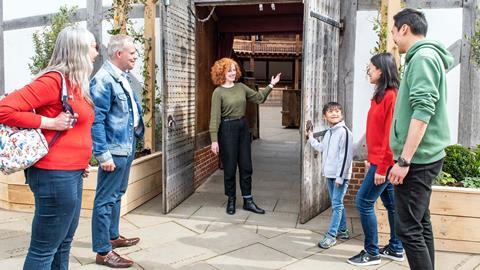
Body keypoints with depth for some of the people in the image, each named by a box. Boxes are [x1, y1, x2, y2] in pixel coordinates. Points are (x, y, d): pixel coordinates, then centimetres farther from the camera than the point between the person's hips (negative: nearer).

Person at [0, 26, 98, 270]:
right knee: (44, 249, 2)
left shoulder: (75, 84, 13)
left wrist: (81, 161, 14)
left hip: (71, 173, 9)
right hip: (55, 175, -9)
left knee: (63, 243, 19)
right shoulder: (54, 80, -15)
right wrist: (49, 123, -18)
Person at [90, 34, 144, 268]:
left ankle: (113, 236, 36)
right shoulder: (104, 80, -17)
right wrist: (103, 154, -23)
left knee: (117, 195, 21)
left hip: (127, 146, 10)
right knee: (105, 200, -1)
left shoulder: (124, 77, 12)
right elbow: (96, 120, -21)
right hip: (114, 149, -10)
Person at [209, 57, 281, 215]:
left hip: (243, 127, 6)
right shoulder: (218, 92, -9)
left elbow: (259, 98, 16)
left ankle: (248, 201, 18)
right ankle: (231, 201, 20)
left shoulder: (241, 87, 7)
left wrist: (271, 86, 3)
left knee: (246, 166, 8)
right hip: (227, 129, -5)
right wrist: (214, 140, -18)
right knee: (230, 167, 4)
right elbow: (215, 117, -13)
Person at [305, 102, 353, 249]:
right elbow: (321, 148, 30)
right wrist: (310, 137, 31)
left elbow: (345, 156, -18)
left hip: (340, 175, -8)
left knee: (337, 205, -6)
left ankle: (331, 235, -2)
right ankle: (342, 230, 28)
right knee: (337, 204, 16)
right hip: (329, 174, 8)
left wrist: (340, 176, -20)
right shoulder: (328, 133, 13)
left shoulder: (344, 131, -13)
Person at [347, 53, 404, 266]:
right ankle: (396, 248, 25)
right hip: (379, 159, 10)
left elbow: (390, 134, -20)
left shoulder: (391, 96, -17)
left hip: (385, 162, -10)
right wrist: (371, 159, 18)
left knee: (364, 201, -6)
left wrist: (382, 167, -20)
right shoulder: (381, 95, 13)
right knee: (391, 203, 15)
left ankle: (372, 253, 5)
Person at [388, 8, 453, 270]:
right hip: (422, 157, 10)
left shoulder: (423, 57, -13)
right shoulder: (425, 57, 17)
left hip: (416, 158, -10)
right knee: (421, 223, 15)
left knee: (408, 228, -6)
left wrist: (404, 160, -23)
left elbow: (422, 111, -22)